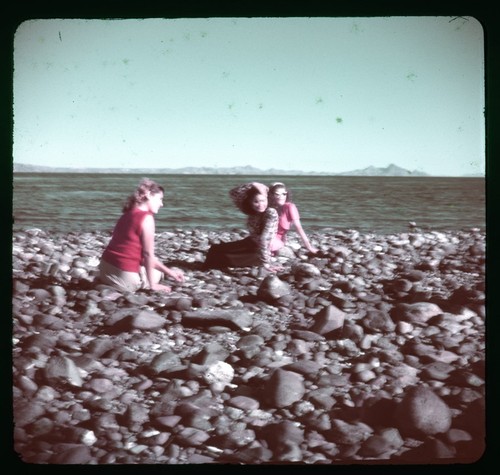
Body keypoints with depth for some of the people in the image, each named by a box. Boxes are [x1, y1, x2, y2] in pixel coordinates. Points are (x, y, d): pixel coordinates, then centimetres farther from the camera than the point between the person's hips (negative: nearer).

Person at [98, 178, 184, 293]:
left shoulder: (128, 215, 13)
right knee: (157, 272, 23)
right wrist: (152, 285, -5)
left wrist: (169, 272, 14)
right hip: (124, 277, -7)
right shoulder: (146, 218, -15)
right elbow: (148, 254, -14)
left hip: (105, 270, 7)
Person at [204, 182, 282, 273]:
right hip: (249, 244, 8)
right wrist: (252, 185, -19)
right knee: (216, 249, 10)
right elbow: (233, 193, -8)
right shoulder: (251, 211, -5)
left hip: (260, 252, -8)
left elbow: (265, 239, -31)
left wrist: (265, 263, -33)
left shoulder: (271, 213, -25)